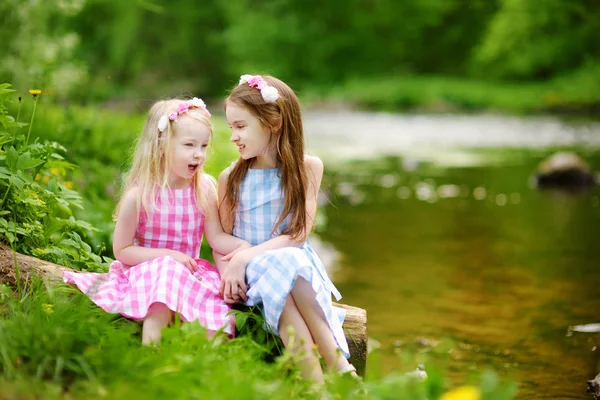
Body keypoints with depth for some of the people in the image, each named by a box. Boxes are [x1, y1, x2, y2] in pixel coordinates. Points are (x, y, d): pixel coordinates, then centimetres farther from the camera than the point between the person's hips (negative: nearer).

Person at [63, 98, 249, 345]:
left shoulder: (204, 190, 1)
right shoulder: (139, 195, -11)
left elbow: (217, 237, 4)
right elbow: (121, 250, -6)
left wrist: (243, 245, -17)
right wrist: (168, 255, -15)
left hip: (191, 273, 4)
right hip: (145, 273, -3)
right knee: (167, 271, -34)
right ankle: (151, 342, -39)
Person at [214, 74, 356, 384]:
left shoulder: (307, 168, 0)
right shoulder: (230, 177, 4)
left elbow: (299, 233, -8)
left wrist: (248, 255, -18)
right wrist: (228, 274, -14)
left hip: (295, 258, 0)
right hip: (250, 271, 0)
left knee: (289, 265, -35)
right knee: (282, 268, -33)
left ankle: (339, 366, -39)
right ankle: (317, 384, -40)